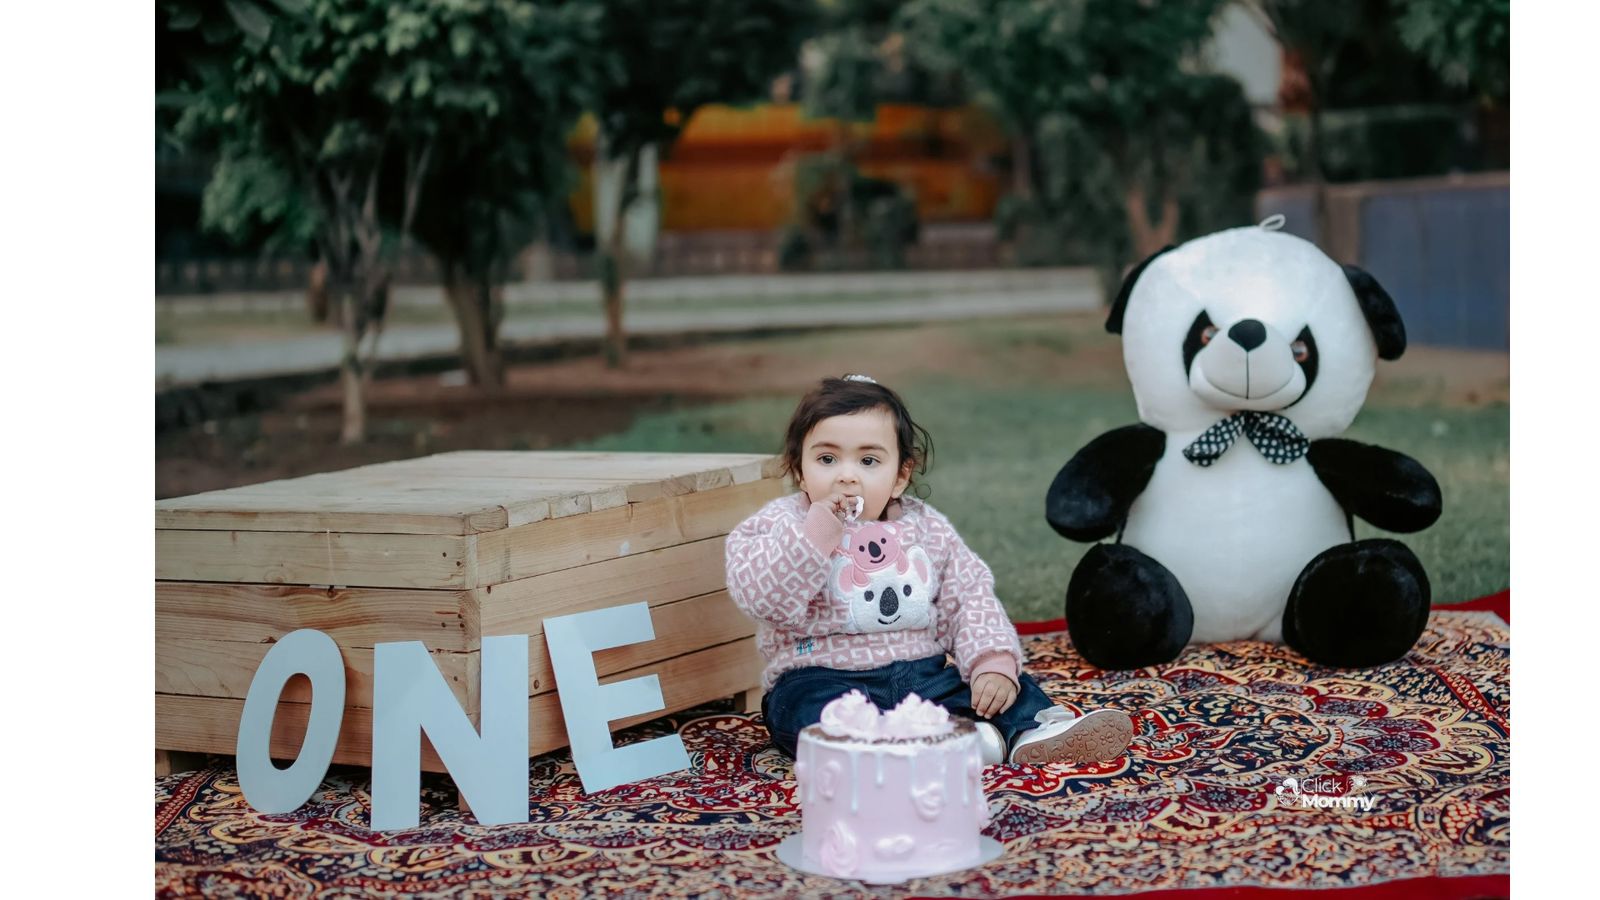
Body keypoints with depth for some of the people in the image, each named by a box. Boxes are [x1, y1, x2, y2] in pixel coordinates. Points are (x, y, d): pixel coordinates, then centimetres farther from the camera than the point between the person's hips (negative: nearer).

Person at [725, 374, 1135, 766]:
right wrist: (818, 527, -22)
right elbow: (763, 597, -17)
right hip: (824, 678, -4)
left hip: (923, 675, 5)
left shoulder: (926, 529, 9)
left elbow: (970, 598, 8)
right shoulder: (783, 525, -1)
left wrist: (994, 662, -10)